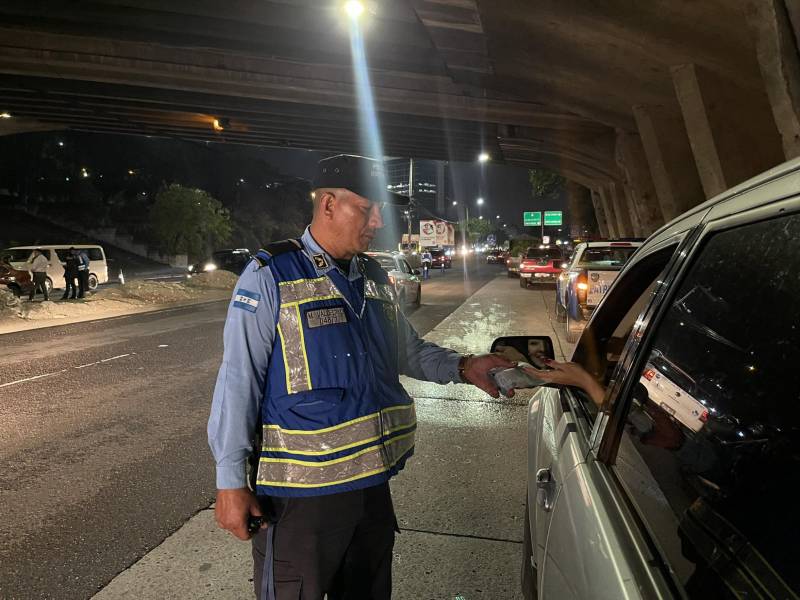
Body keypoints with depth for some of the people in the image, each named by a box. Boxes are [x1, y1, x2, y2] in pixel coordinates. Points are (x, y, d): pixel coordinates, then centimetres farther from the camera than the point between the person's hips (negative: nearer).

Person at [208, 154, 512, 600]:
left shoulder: (376, 278, 7)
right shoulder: (270, 276, -13)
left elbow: (408, 351, 17)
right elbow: (238, 384, -13)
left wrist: (462, 368, 1)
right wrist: (231, 481, -13)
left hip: (373, 484, 7)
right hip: (299, 493, -6)